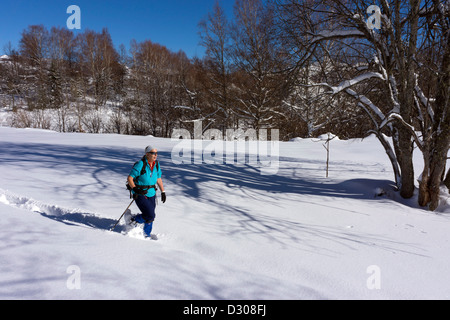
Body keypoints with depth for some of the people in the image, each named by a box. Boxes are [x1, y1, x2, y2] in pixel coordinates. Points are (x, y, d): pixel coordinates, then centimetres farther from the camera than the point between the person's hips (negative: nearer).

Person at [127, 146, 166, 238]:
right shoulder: (140, 165, -17)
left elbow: (159, 179, 15)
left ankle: (146, 235, 34)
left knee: (151, 217, 12)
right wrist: (135, 189, -26)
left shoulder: (156, 165, 3)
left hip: (151, 194, 6)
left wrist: (163, 192, 14)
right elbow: (129, 178, -15)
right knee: (150, 216, -13)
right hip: (140, 194, -6)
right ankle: (133, 220, 16)